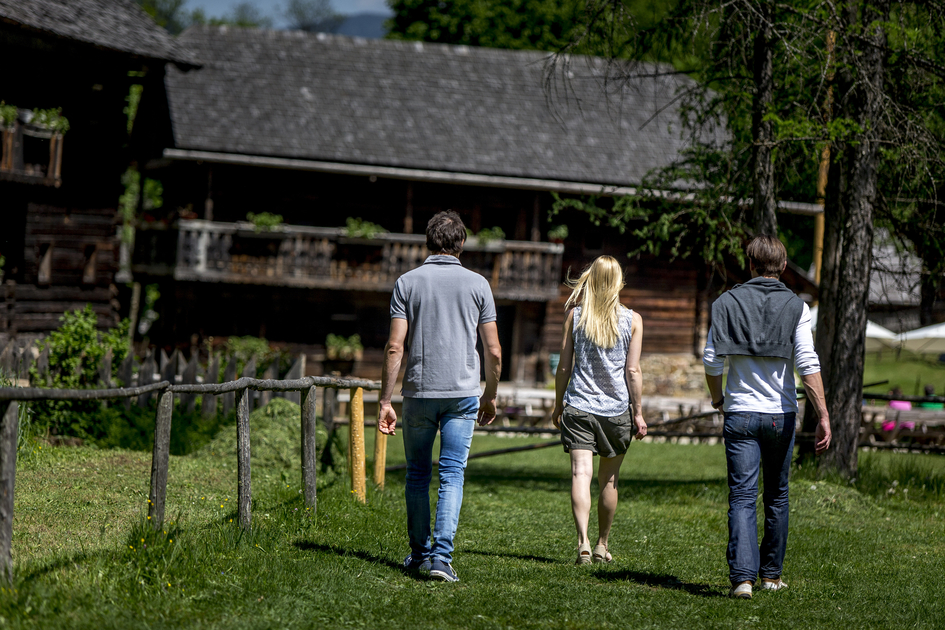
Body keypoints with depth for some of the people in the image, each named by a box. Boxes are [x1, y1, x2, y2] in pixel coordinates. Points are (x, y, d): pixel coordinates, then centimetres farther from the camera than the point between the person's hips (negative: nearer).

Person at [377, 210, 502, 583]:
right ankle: (441, 556, -13)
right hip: (462, 392, 0)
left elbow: (395, 347, -6)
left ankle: (419, 554, 21)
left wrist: (385, 402, -3)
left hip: (419, 392, 0)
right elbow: (493, 351, 2)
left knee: (418, 474, 13)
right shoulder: (477, 285, 2)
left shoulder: (407, 283, -1)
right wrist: (491, 396, 16)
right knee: (452, 475, -1)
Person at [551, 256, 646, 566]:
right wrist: (638, 412, 3)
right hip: (616, 408, 1)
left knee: (581, 473, -8)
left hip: (578, 406, -1)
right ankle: (602, 545, 24)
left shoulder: (575, 315, 0)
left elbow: (564, 367, 2)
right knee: (609, 479, 14)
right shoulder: (632, 320, -2)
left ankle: (583, 541, -25)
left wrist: (558, 404, 14)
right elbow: (633, 371, -5)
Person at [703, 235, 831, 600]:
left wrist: (717, 398, 17)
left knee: (742, 498, -3)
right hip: (781, 415, 1)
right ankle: (771, 574, 25)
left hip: (740, 415, 0)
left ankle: (742, 577, -17)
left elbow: (711, 360, -2)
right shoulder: (795, 307, -1)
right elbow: (808, 365, -12)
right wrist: (823, 417, -12)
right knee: (777, 497, 16)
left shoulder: (727, 303, 1)